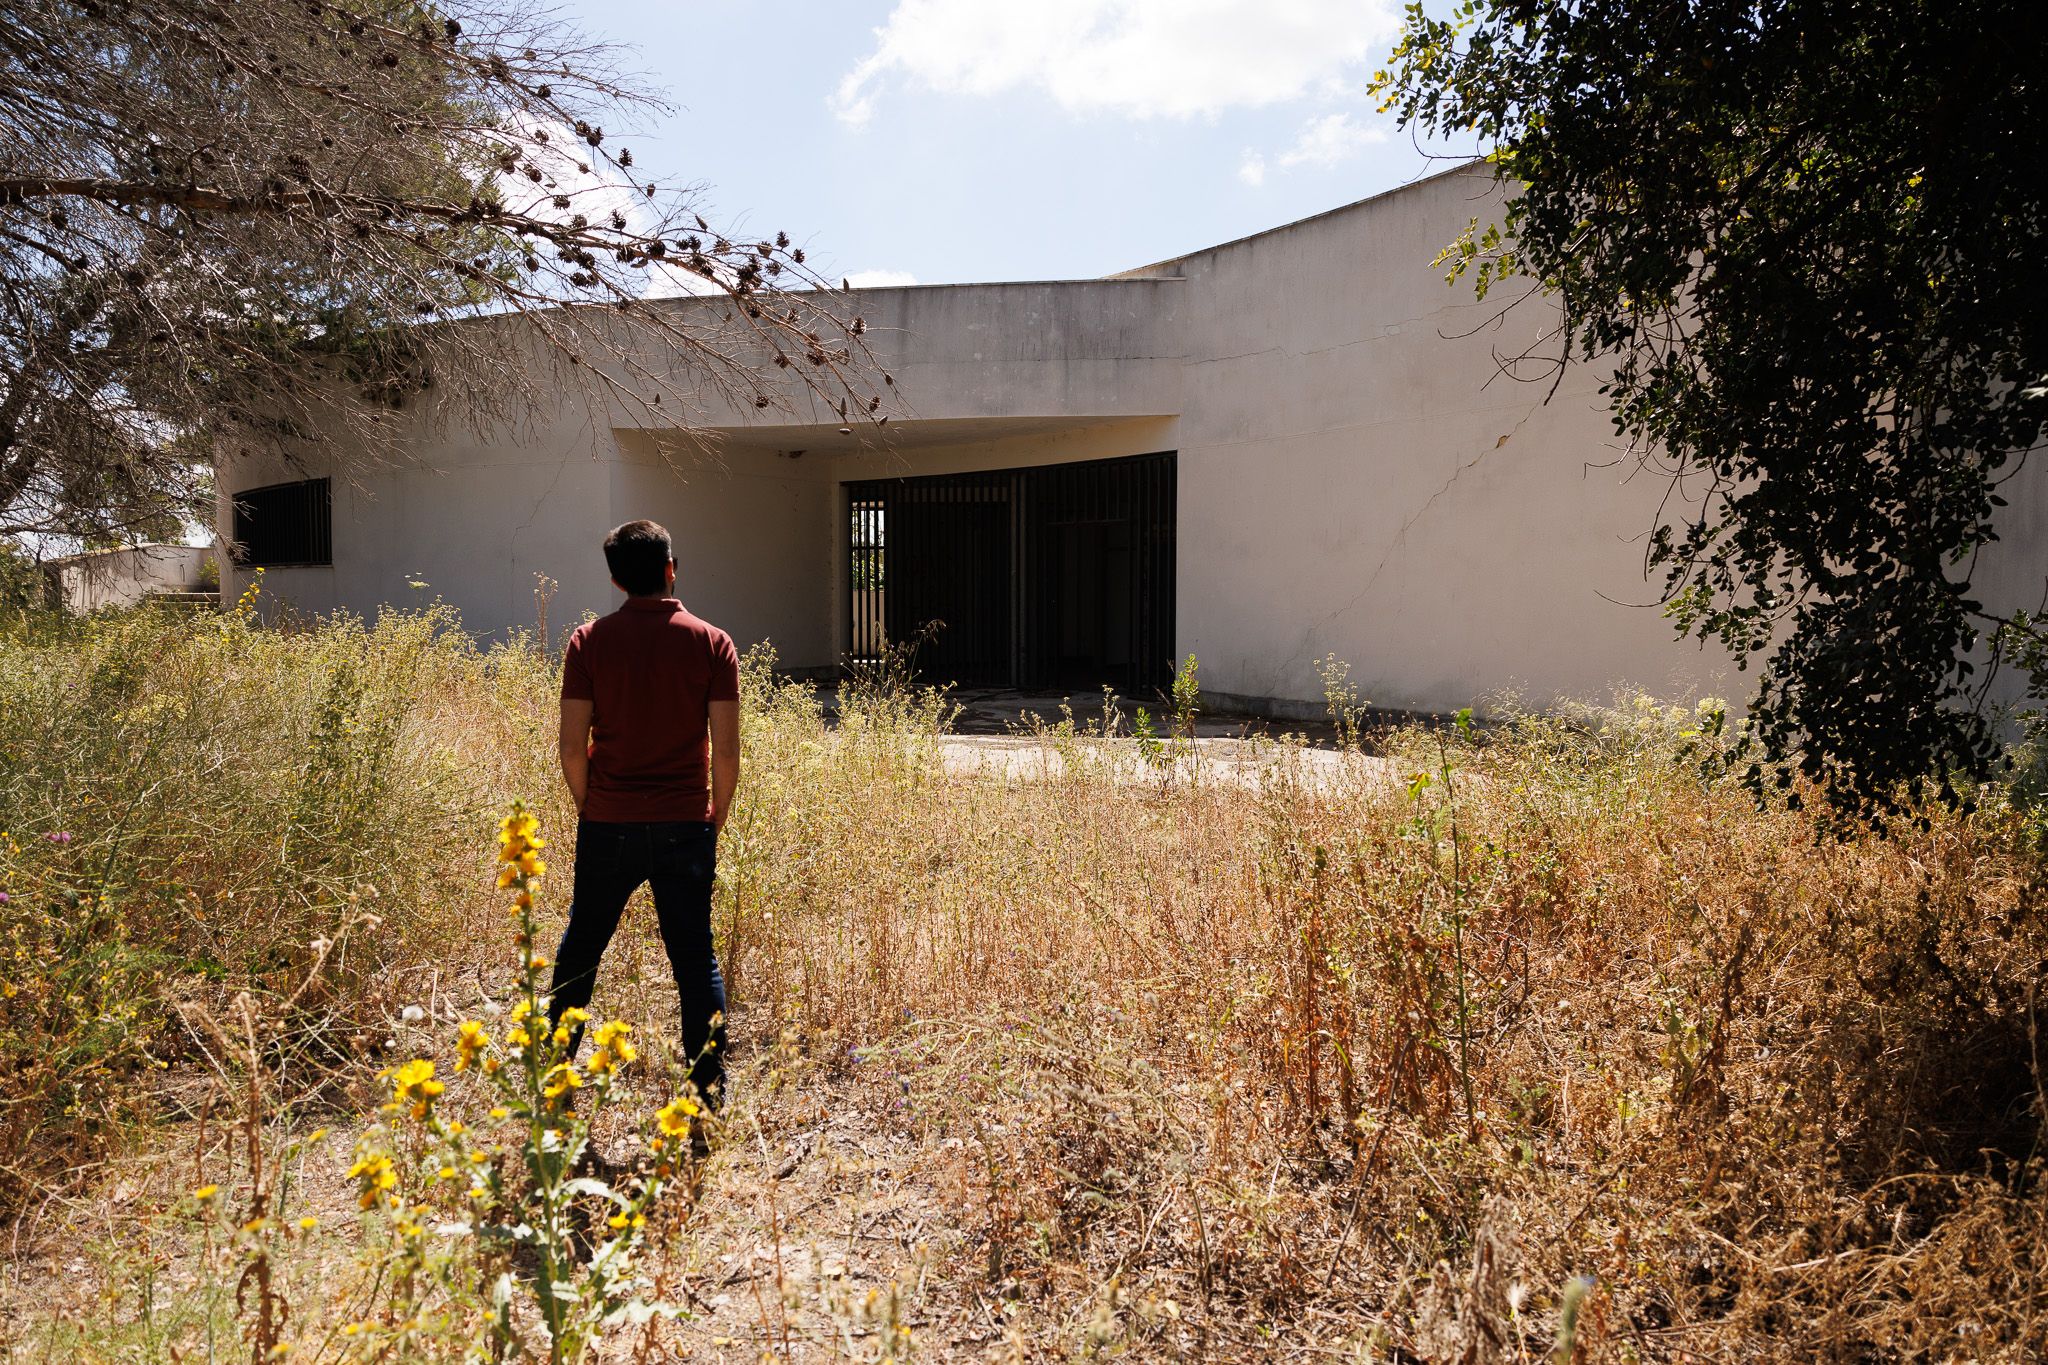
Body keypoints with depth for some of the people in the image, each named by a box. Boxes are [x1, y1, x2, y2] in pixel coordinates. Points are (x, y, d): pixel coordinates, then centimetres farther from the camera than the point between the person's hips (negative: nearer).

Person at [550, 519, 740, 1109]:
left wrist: (591, 810, 11)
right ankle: (710, 1091, 12)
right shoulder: (712, 643, -3)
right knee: (696, 959, 8)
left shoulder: (589, 641, -2)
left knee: (579, 950, 18)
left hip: (608, 826, 1)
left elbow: (572, 746, -5)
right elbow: (725, 751, -6)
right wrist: (715, 821, 7)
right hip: (686, 827, -1)